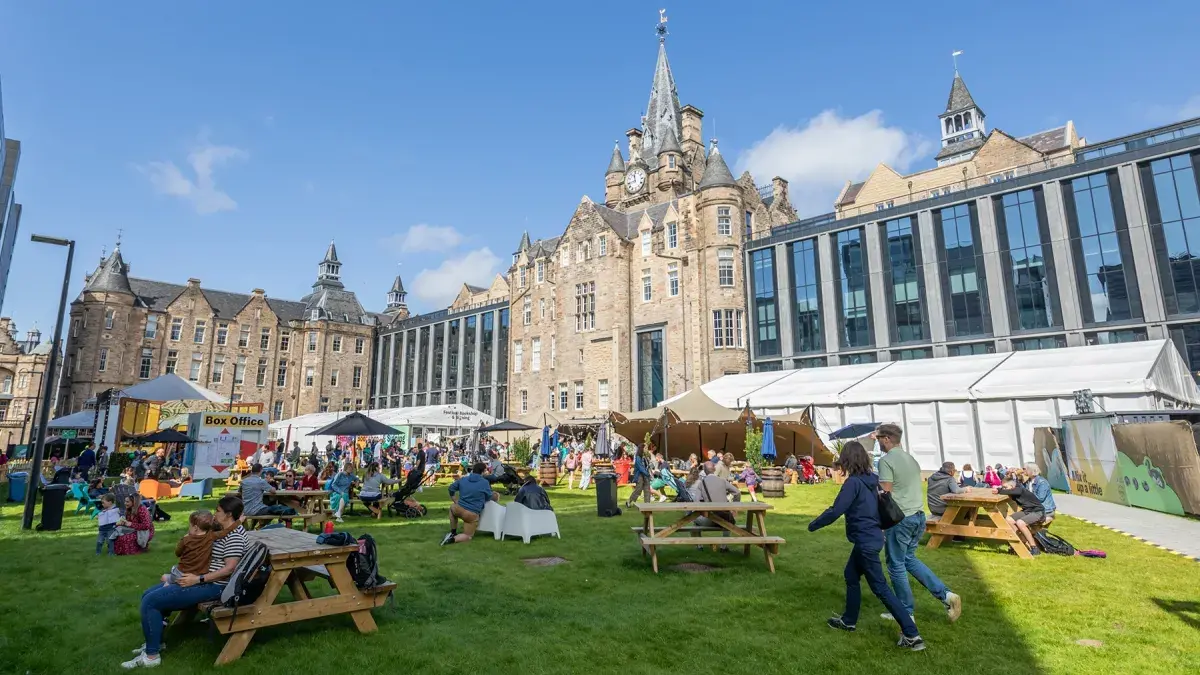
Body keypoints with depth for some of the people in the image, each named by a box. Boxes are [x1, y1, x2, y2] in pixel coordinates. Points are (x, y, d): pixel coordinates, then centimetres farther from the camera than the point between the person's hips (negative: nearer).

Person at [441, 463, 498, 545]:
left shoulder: (463, 479, 4)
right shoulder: (485, 483, -9)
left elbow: (451, 488, 16)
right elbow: (490, 497, 4)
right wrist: (495, 495, 26)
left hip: (459, 509, 4)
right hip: (472, 514, -4)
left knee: (452, 507, 39)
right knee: (468, 536, 16)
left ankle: (453, 532, 32)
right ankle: (453, 539, -13)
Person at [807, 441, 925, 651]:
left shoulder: (853, 482, -20)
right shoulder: (871, 480, 4)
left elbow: (835, 511, -20)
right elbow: (872, 507, 14)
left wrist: (813, 525, -7)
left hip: (866, 541, -9)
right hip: (872, 537, 9)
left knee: (880, 588, 0)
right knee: (851, 575, 21)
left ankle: (912, 635, 4)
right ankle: (849, 620, 33)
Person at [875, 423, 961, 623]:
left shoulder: (886, 460, -14)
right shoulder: (911, 459, 12)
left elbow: (886, 494, -16)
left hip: (900, 519, -8)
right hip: (919, 516, 8)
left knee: (896, 566, 5)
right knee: (909, 558, 23)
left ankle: (906, 613, 15)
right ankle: (946, 595, 15)